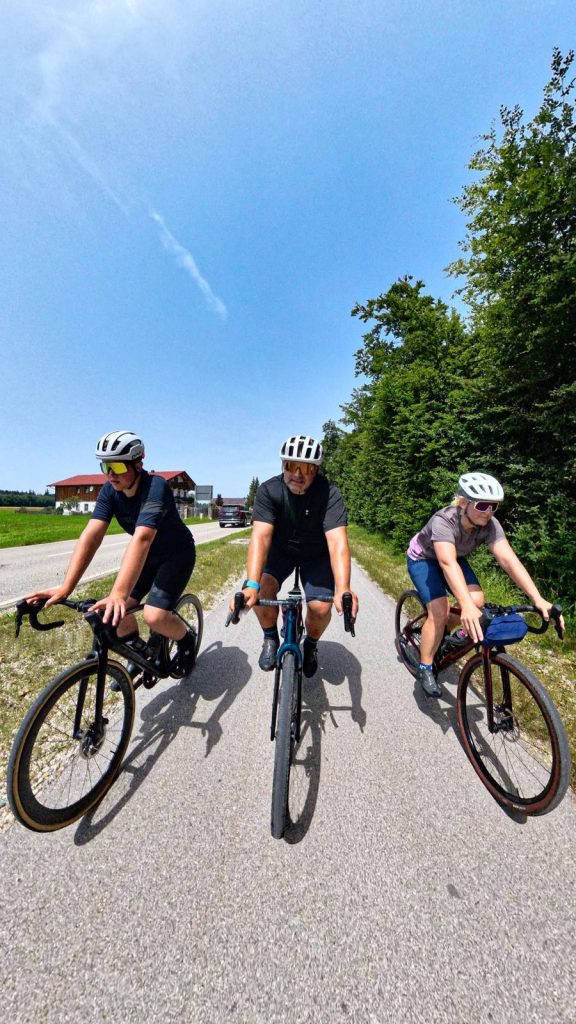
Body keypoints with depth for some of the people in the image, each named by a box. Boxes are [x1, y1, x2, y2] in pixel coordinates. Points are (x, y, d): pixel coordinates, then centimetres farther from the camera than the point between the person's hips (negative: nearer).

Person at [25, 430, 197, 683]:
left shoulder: (156, 487, -30)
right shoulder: (110, 491, -11)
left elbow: (141, 539, -43)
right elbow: (91, 536, -20)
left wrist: (118, 593, -50)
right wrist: (65, 588, -29)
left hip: (177, 554, -6)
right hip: (149, 556, 6)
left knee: (154, 616, -20)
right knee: (115, 612, -4)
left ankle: (187, 639, 13)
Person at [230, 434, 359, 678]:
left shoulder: (329, 493, -26)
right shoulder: (268, 490, -24)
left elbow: (337, 541, -36)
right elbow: (260, 536, -34)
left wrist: (342, 590, -50)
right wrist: (251, 585, -46)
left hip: (316, 554, 0)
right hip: (280, 550, 1)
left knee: (321, 607, -17)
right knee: (262, 589, -25)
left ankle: (311, 644, 19)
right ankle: (271, 638, 7)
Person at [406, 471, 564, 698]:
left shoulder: (489, 525, -22)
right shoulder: (443, 521, -38)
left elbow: (508, 559, -29)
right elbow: (448, 563, -50)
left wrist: (537, 599, -40)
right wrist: (466, 606, -61)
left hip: (455, 558, 6)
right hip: (423, 559, -5)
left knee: (477, 600, -15)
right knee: (440, 611, -21)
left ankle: (446, 633, 18)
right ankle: (424, 669, 0)